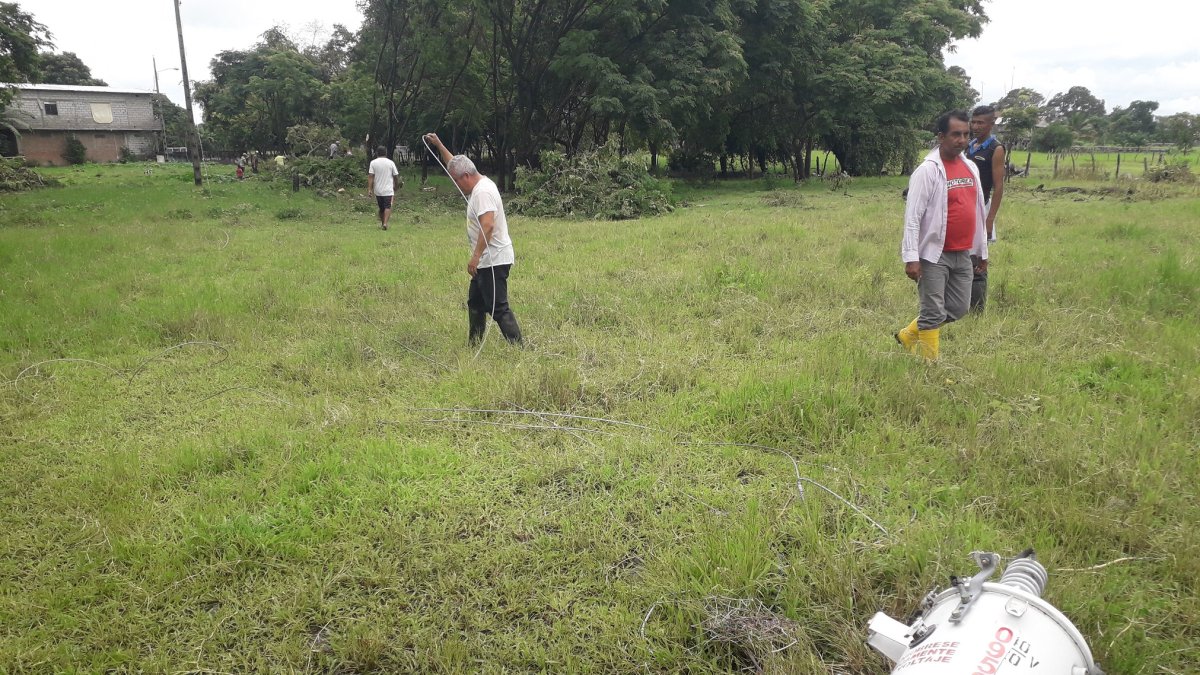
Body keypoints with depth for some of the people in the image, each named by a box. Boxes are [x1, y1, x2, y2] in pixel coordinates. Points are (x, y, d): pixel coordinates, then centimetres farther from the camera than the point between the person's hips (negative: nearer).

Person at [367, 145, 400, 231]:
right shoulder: (390, 163, 1)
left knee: (381, 208, 16)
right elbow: (396, 176, 4)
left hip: (378, 190, 2)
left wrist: (369, 188, -9)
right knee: (388, 207, -7)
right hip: (388, 190, -2)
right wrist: (396, 187, 20)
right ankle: (385, 223, -25)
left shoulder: (373, 162, 0)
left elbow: (370, 176, -8)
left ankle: (382, 223, 28)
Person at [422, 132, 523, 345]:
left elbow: (488, 226, -30)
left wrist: (476, 256, -31)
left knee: (498, 308, -12)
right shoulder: (479, 185, 14)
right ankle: (473, 345, 30)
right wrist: (438, 145, 30)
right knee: (475, 303, 19)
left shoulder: (482, 192, -18)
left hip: (494, 260, -11)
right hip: (486, 261, 11)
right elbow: (455, 165, 30)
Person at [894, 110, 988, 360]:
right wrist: (911, 257, -21)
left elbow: (978, 212, 16)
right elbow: (912, 217, -16)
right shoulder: (928, 170, -12)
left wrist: (983, 251, 17)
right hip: (934, 255, -7)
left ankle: (909, 335, 30)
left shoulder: (971, 167, 10)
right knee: (934, 313, -1)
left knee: (957, 308, 13)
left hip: (964, 255, 7)